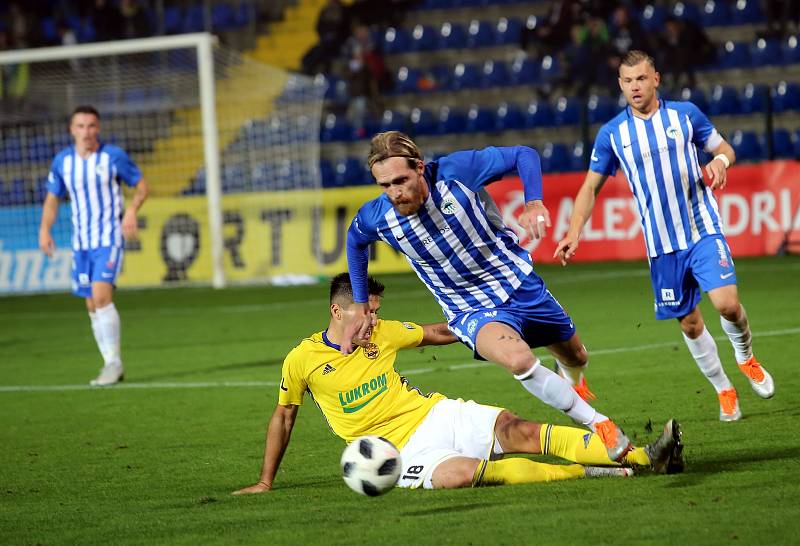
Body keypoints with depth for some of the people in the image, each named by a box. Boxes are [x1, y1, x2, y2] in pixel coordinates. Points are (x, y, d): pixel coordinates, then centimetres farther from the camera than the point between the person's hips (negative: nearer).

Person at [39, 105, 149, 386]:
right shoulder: (62, 161, 4)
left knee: (101, 295, -21)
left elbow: (141, 185, 2)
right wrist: (45, 229, 1)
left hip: (109, 238, -5)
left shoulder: (114, 156, -7)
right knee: (93, 306, 6)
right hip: (81, 241, 5)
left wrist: (132, 210, -17)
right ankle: (111, 366, 15)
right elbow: (53, 198, 15)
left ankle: (114, 361, -13)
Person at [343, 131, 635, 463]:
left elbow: (524, 155, -11)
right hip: (472, 310, -1)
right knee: (518, 359, -33)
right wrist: (361, 307, 11)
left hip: (520, 283, 1)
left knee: (575, 357, 20)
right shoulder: (376, 217, -19)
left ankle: (571, 380, 62)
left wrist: (534, 204, -27)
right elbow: (356, 242, 7)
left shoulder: (455, 171, -24)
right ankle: (599, 424, -17)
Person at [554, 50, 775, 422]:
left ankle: (746, 358, 15)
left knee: (728, 304, -16)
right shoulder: (611, 134, 2)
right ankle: (724, 391, 23)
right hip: (662, 245, 2)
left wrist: (720, 160, -13)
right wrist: (574, 232, -5)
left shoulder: (686, 114, 1)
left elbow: (724, 148, 12)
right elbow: (590, 187, 8)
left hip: (703, 231, -1)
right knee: (689, 324, 4)